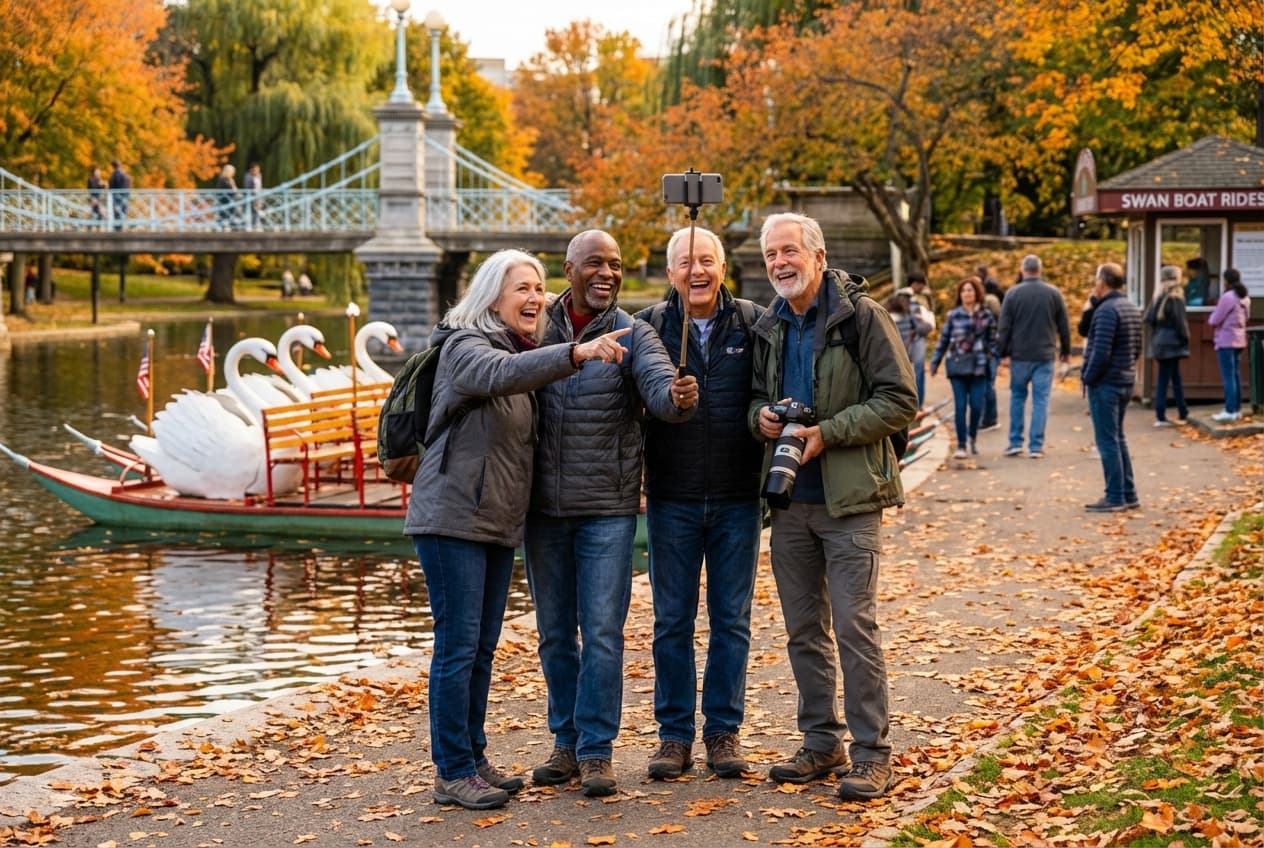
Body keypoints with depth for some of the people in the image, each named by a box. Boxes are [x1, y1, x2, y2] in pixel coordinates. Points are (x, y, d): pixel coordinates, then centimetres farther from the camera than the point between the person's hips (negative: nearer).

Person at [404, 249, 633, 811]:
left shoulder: (525, 354, 16)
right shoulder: (465, 345, -11)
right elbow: (502, 373, -32)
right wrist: (577, 353, -46)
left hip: (499, 524, 8)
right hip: (453, 516, -8)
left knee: (483, 648, 12)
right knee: (457, 646, -7)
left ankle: (473, 759, 20)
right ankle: (452, 774, -3)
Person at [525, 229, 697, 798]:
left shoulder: (633, 335, -4)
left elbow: (659, 384, -22)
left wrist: (676, 397, -44)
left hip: (608, 508, -2)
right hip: (544, 506, 3)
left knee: (602, 632, -2)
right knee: (555, 632, 11)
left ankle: (595, 751, 7)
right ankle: (566, 742, 24)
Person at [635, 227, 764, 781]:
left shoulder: (753, 324, 1)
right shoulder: (648, 327, 1)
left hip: (738, 500, 0)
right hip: (672, 501, 0)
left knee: (732, 620, 7)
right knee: (672, 620, 6)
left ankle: (723, 731, 17)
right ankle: (675, 734, 15)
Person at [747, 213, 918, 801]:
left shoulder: (861, 315, -8)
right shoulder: (769, 327, 11)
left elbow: (900, 400, -11)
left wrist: (828, 432, -17)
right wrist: (761, 416, -1)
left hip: (848, 496, -6)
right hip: (789, 500, 6)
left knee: (854, 626, -7)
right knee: (804, 630, 12)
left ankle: (872, 754, 0)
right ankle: (822, 743, 23)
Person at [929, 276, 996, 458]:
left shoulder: (986, 315, 5)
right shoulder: (953, 316, 4)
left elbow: (993, 340, 9)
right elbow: (943, 339, 9)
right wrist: (935, 362, 11)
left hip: (978, 366, 0)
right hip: (957, 366, 0)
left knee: (977, 405, -2)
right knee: (960, 406, -3)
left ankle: (973, 436, 27)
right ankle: (961, 445, 4)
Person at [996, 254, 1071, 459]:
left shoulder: (1013, 294, -3)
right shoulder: (1053, 294, 0)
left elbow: (1004, 327, -4)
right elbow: (1064, 326, 6)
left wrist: (1003, 353, 2)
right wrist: (1065, 351, 17)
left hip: (1019, 355, 0)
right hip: (1045, 356, 0)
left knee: (1017, 397, 13)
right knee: (1041, 400, 2)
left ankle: (1015, 443, 12)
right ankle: (1036, 446, -1)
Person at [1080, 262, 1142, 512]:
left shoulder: (1107, 310, -18)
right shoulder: (1132, 308, 12)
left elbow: (1101, 352, -23)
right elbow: (1136, 348, 17)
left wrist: (1088, 377, -12)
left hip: (1105, 384, -9)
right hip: (1126, 382, 9)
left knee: (1107, 440, -4)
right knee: (1117, 438, 17)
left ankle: (1115, 497, -2)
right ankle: (1128, 494, 19)